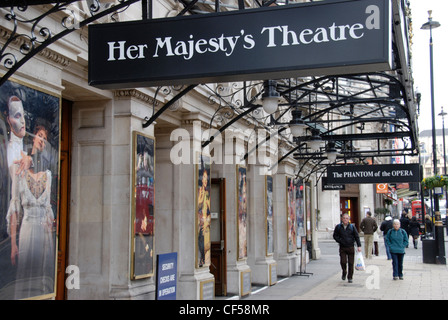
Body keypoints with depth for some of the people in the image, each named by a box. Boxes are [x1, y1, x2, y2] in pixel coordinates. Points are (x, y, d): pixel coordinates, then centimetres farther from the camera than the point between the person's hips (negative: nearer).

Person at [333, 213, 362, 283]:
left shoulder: (352, 227, 1)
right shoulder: (338, 227, 1)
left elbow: (357, 236, 2)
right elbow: (335, 235, 10)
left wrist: (359, 246, -6)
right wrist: (339, 241, -6)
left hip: (351, 247, 0)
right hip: (342, 248, 0)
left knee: (351, 263, 2)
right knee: (343, 262, -8)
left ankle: (350, 277, 14)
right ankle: (344, 273, 21)